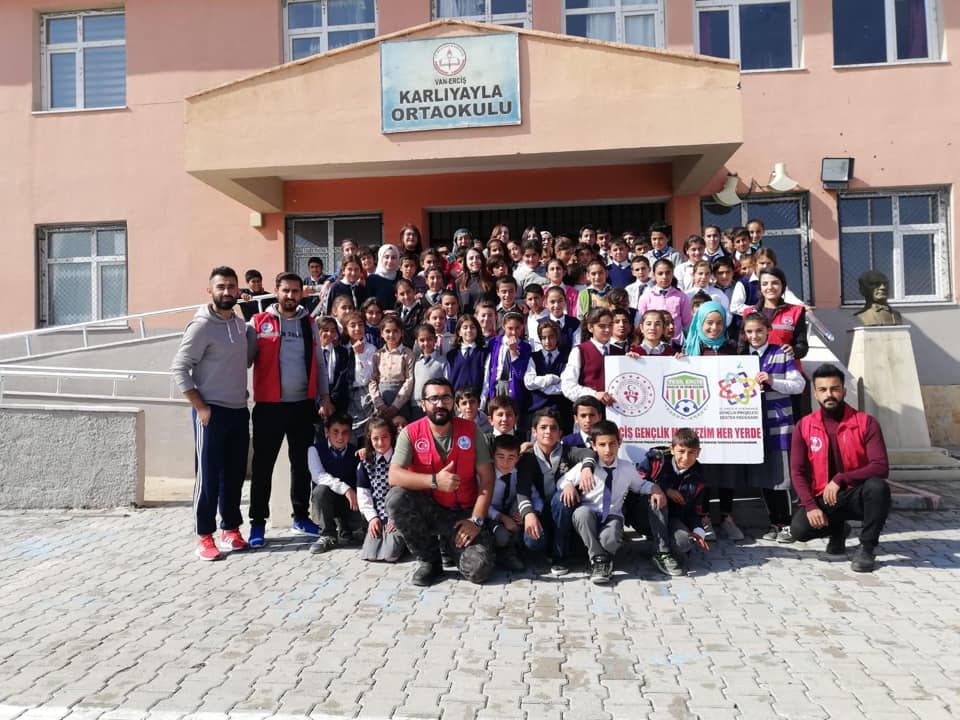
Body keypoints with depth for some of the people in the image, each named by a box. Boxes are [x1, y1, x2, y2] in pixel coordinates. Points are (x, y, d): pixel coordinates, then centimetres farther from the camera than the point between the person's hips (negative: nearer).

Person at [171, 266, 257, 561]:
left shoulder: (240, 324, 11)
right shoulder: (202, 325, -10)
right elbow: (178, 368, -12)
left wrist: (255, 331, 4)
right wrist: (200, 407, -15)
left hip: (239, 410, 6)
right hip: (212, 412, -6)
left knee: (235, 474, 12)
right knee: (208, 476, 0)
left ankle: (230, 528, 25)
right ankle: (205, 536, 11)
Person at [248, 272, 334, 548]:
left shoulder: (309, 324, 9)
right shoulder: (259, 322, -1)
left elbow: (319, 363, 12)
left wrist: (325, 398, 7)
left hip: (303, 405, 3)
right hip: (269, 405, -3)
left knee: (302, 462, 12)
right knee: (263, 465, 2)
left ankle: (301, 517, 25)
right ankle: (258, 522, 12)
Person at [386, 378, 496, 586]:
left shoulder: (470, 430, -4)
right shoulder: (411, 433, -7)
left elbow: (486, 477, -5)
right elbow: (394, 476, -19)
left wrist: (476, 520, -15)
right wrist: (434, 481, -31)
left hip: (464, 513, 0)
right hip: (427, 509, 1)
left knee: (479, 569, -23)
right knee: (396, 498, -30)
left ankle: (451, 543, 16)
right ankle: (429, 561, -6)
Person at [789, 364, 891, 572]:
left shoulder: (866, 422, -7)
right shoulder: (804, 426, -2)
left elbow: (881, 467, -17)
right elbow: (797, 472, -4)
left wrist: (840, 479, -28)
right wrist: (810, 506, -18)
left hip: (856, 496, -1)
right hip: (823, 498, 2)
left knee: (878, 486, -34)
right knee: (799, 529, -24)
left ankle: (867, 548, -11)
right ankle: (837, 530, 13)